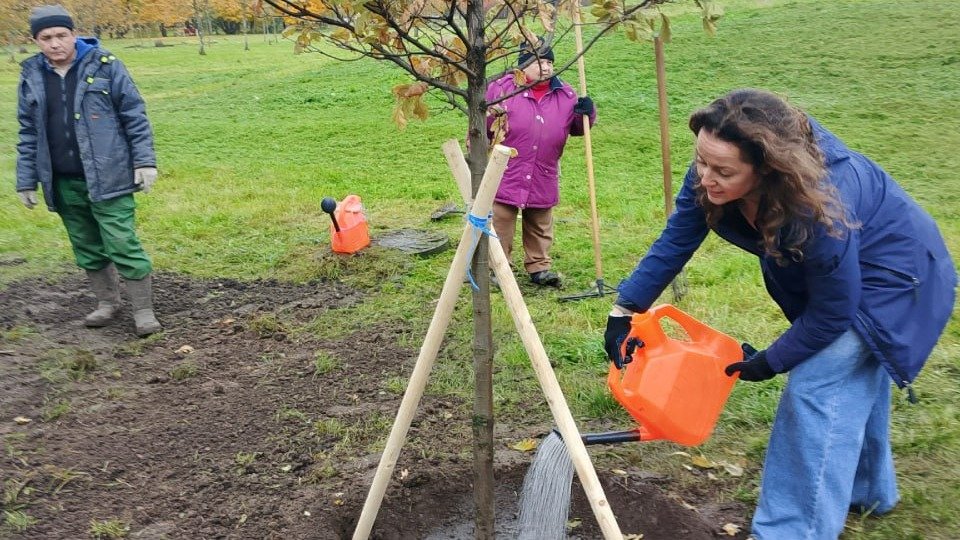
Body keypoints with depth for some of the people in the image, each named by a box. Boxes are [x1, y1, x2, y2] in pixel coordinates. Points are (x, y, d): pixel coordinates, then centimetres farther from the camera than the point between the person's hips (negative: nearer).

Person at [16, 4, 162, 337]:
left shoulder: (105, 66, -4)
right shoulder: (31, 76, 7)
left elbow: (135, 116, -2)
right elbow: (28, 134, 12)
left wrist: (144, 160, -8)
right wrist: (26, 181, 11)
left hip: (107, 178, -4)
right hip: (63, 184, 5)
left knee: (123, 245, -4)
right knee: (87, 248, 14)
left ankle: (143, 310, 8)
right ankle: (107, 302, 31)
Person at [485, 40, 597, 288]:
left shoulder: (565, 95, 4)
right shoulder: (500, 88, -6)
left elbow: (577, 128, 10)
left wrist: (586, 113, -7)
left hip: (543, 179, 4)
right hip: (504, 175, -3)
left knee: (540, 227, 16)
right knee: (500, 225, 4)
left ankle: (539, 266, 30)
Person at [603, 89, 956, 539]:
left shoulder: (819, 209, -43)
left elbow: (833, 313, -30)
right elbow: (675, 242, -16)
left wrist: (772, 361, -17)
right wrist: (623, 310, -20)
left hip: (887, 274, -8)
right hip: (828, 273, 8)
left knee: (817, 388, -14)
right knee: (853, 377, 22)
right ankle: (867, 490, 45)